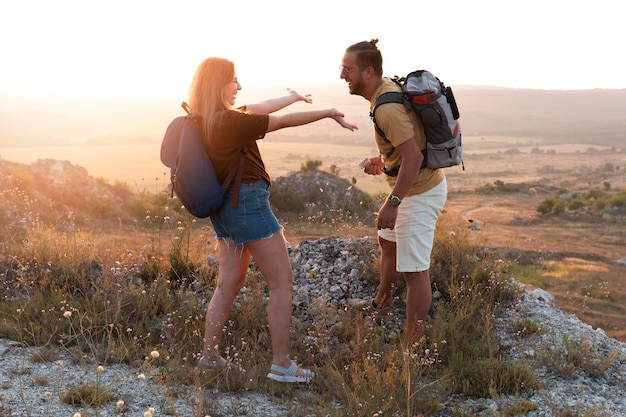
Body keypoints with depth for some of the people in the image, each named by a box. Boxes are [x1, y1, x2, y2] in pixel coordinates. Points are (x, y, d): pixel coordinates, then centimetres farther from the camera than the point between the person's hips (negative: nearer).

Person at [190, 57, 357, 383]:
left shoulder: (206, 120, 8)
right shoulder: (227, 120, -19)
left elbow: (259, 109, 17)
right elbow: (283, 122, -14)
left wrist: (294, 96, 25)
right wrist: (329, 113, -4)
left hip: (224, 207, 10)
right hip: (247, 201, -10)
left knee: (229, 282, 16)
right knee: (281, 282, -1)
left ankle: (209, 355, 21)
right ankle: (281, 364, 2)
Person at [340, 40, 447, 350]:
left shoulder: (387, 108, -27)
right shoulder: (387, 87, 5)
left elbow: (414, 157, -33)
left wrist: (392, 203, -33)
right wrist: (384, 158, 21)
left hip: (419, 193, -11)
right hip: (413, 185, 11)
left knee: (414, 271, -5)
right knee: (387, 242, 28)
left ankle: (412, 348, 4)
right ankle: (381, 304, 51)